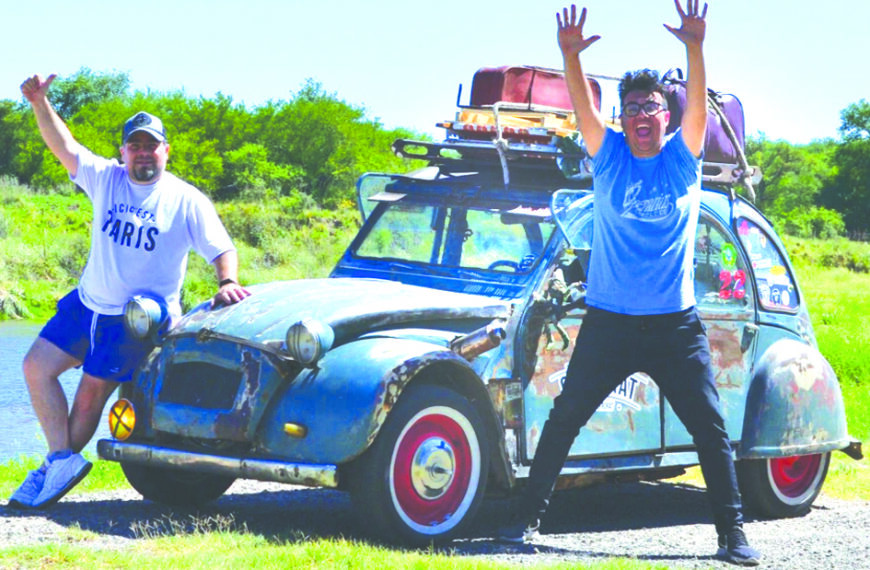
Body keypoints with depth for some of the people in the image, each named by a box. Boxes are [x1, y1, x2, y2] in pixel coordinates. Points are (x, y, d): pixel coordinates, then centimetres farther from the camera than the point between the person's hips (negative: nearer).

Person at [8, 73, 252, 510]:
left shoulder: (188, 202, -6)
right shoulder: (106, 179, 4)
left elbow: (223, 250, -5)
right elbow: (64, 146, -4)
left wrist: (227, 282, -27)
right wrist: (40, 103, -20)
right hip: (86, 304, 5)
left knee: (92, 394, -2)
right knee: (36, 367, -4)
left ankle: (58, 465, 11)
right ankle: (62, 460, -4)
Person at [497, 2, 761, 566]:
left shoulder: (682, 159, 2)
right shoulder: (609, 156, 3)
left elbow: (698, 107, -15)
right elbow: (584, 109, -13)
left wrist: (696, 49, -32)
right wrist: (571, 57, -31)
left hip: (675, 324, 0)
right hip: (608, 322, 0)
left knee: (711, 429, -1)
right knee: (563, 419, 3)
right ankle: (528, 516, 11)